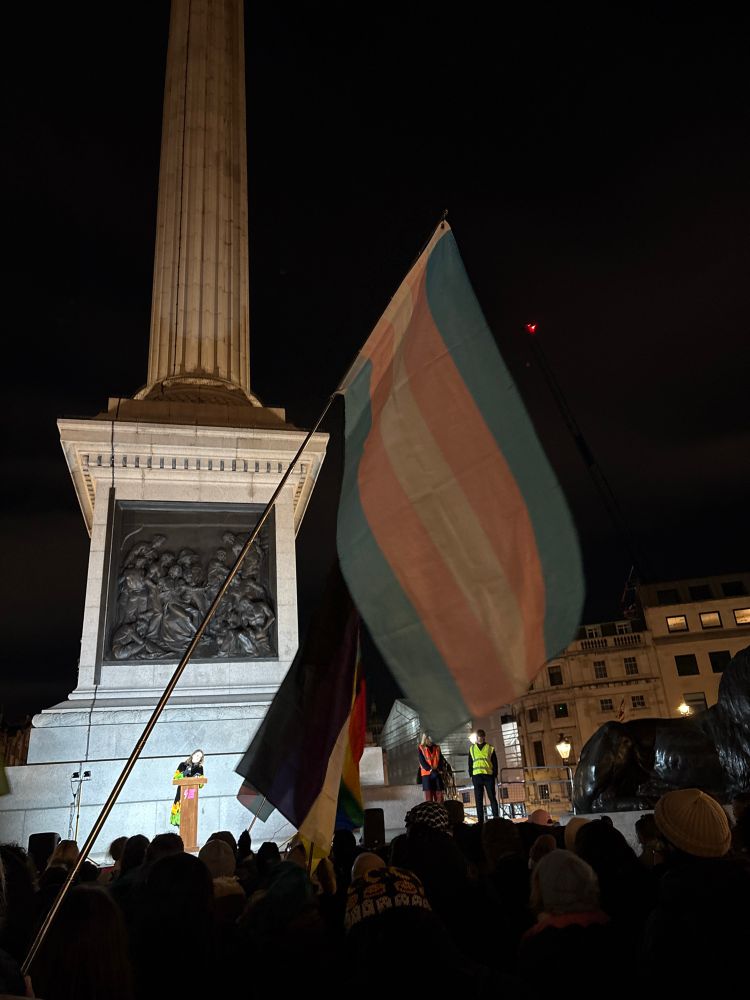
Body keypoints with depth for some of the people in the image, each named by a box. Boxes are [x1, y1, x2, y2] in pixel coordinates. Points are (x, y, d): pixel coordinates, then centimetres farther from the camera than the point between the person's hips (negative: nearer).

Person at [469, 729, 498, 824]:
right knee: (478, 799, 2)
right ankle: (480, 819, 6)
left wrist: (495, 775, 1)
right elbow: (470, 763, 14)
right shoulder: (472, 748, 14)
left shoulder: (490, 748, 9)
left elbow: (495, 763, 8)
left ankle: (496, 817, 3)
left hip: (488, 775, -2)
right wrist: (471, 775, 7)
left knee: (492, 797, -1)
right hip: (477, 776, 2)